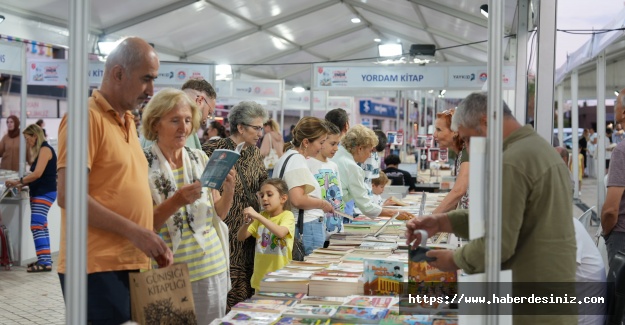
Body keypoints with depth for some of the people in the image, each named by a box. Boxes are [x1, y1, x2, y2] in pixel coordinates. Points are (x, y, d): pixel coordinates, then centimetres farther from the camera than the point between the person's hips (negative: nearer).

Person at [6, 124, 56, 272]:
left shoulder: (45, 149, -11)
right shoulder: (39, 151, 18)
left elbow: (37, 174, -19)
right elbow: (36, 175, 14)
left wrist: (18, 181, -14)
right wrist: (23, 184, 4)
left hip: (44, 193, -10)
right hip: (39, 193, 10)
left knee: (36, 226, -14)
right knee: (41, 226, 11)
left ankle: (45, 262, -17)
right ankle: (45, 259, 15)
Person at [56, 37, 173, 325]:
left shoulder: (126, 122, 16)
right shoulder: (87, 116, -10)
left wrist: (153, 242, 9)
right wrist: (135, 232, -19)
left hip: (132, 264, 8)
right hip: (97, 268, -8)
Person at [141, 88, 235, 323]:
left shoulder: (200, 158, 4)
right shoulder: (143, 164, -8)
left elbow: (219, 215, 8)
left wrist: (229, 190, -11)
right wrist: (176, 201, -26)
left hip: (212, 268, 4)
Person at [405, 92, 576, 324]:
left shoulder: (511, 162, -20)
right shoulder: (540, 146, 12)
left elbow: (497, 243, -23)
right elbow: (497, 218, 12)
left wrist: (455, 259, -6)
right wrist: (442, 222, 4)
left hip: (534, 298, -9)